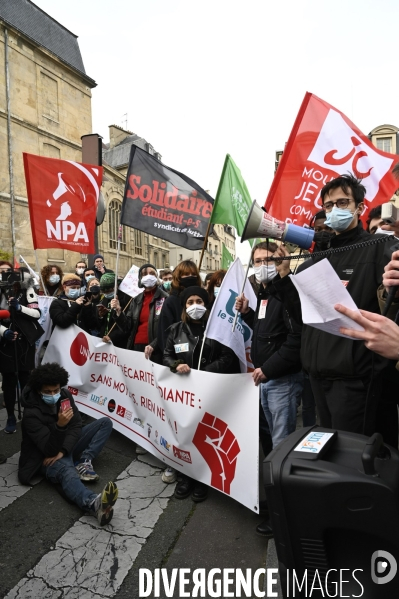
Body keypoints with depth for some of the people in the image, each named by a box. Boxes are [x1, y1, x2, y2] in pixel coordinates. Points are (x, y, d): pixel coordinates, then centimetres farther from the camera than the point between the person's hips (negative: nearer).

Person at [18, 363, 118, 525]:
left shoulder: (65, 395, -7)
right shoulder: (31, 414, -23)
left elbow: (76, 426, -6)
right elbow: (50, 449, -27)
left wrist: (63, 451, -21)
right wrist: (60, 426, -44)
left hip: (67, 445, 7)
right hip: (47, 456, -7)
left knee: (105, 423, -3)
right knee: (67, 472, -41)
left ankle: (84, 463, -17)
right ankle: (95, 503, -72)